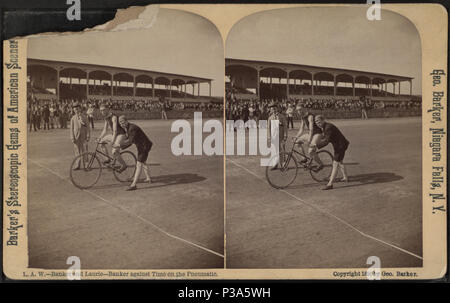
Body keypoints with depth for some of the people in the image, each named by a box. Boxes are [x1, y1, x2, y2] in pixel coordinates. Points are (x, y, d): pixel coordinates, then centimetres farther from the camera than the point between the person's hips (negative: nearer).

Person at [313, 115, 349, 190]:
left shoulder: (328, 127, -26)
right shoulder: (324, 127, 5)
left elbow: (326, 141, -32)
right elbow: (324, 138, 17)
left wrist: (316, 146, -33)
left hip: (341, 145, -11)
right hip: (338, 145, 11)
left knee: (335, 164, -12)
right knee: (340, 162, 27)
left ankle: (330, 184, -13)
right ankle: (345, 178, 46)